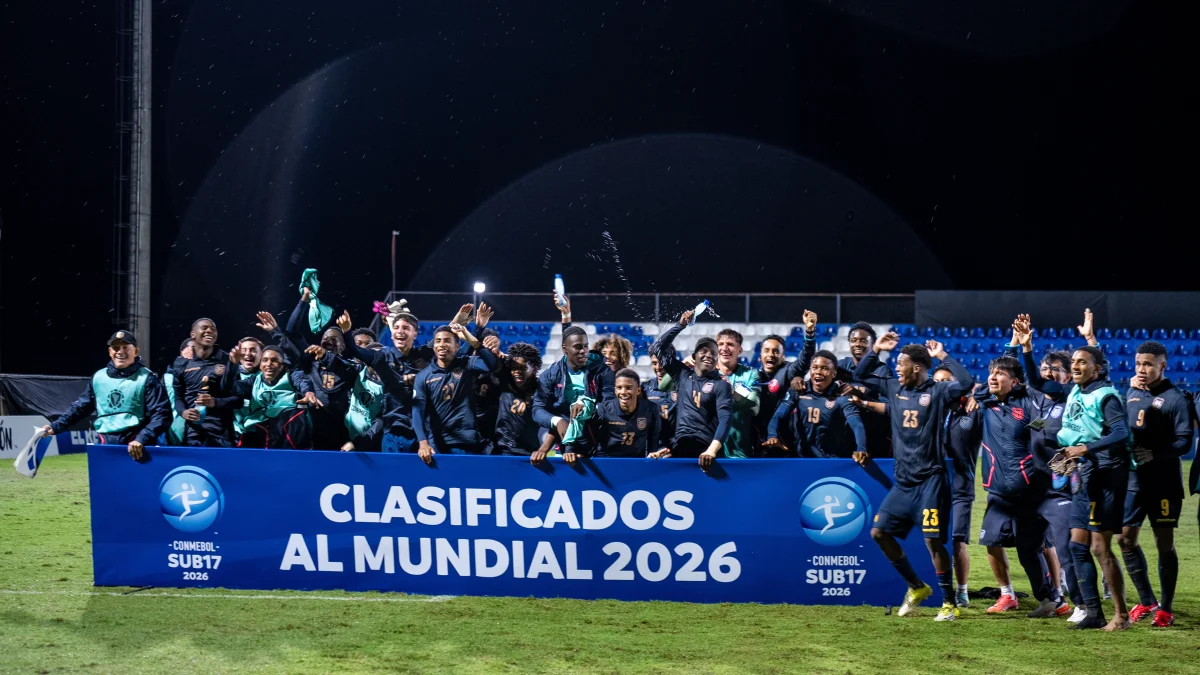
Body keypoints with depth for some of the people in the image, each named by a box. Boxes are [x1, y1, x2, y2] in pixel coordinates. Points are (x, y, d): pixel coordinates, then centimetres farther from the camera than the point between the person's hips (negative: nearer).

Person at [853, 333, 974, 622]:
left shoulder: (937, 392, -8)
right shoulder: (894, 388, 10)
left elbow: (966, 382, -26)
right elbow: (860, 375, 20)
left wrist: (943, 356, -20)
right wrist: (876, 349, 7)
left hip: (930, 480, -7)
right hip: (903, 481, 7)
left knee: (933, 540, -10)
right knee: (879, 532, 5)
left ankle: (949, 603, 1)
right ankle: (917, 587, 20)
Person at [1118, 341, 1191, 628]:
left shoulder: (1176, 399, -7)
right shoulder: (1132, 394, 11)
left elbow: (1184, 441, -12)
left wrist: (1154, 454, -24)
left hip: (1164, 483, -6)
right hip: (1133, 480, 6)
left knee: (1164, 543, 0)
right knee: (1126, 539, 4)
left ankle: (1166, 607, 9)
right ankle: (1147, 601, 18)